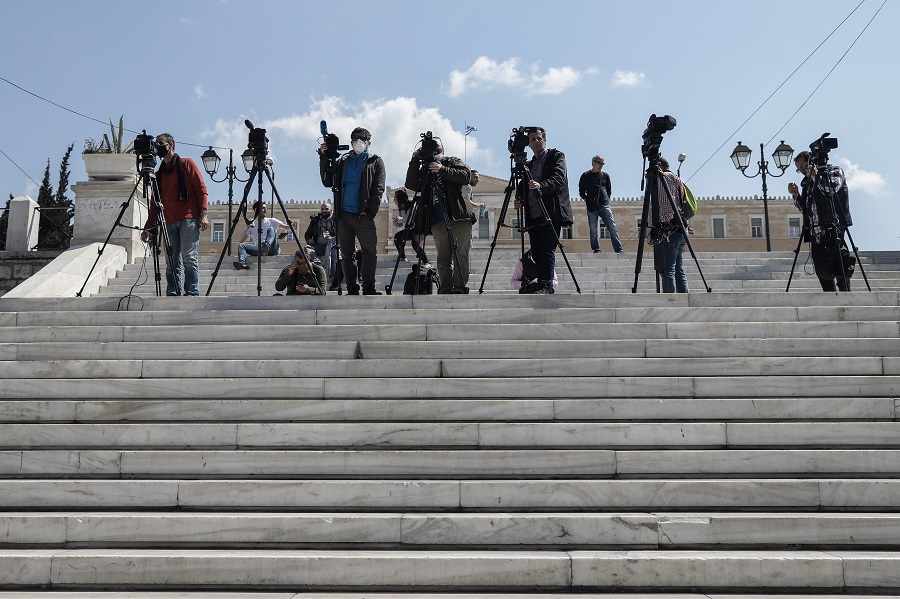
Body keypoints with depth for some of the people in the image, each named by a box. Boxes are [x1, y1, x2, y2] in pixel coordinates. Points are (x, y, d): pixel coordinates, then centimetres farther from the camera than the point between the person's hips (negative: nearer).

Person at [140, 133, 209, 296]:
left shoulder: (187, 164, 9)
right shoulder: (159, 174, 22)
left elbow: (202, 190, 2)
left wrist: (203, 213, -10)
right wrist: (147, 228, 16)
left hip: (189, 220, -5)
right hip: (169, 223, 5)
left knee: (190, 258, -12)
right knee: (172, 262, -1)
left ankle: (192, 293, -13)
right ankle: (172, 295, -2)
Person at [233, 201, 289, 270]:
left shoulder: (272, 221, 17)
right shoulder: (251, 225, 19)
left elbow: (286, 227, 5)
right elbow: (240, 241, 14)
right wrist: (246, 229, -1)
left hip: (273, 249, -2)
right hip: (259, 249, 2)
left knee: (271, 229, -23)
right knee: (241, 246, -18)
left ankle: (267, 245, -54)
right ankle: (242, 262, -48)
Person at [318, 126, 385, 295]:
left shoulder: (376, 162, 8)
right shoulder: (342, 161, 15)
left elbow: (378, 190, 0)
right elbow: (327, 182, 9)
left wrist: (370, 212, -11)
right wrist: (324, 158, 0)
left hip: (364, 216, -3)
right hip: (344, 215, 3)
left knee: (370, 251, -14)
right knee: (346, 254, 2)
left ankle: (368, 288, -11)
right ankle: (352, 289, 6)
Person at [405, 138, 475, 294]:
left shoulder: (453, 161, 14)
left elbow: (466, 176, -4)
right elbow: (411, 185, 7)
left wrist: (442, 170, -13)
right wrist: (414, 161, -1)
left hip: (459, 217, -2)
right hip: (437, 221, 3)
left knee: (460, 255, -9)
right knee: (443, 257, -2)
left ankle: (460, 287, -10)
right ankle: (446, 289, -3)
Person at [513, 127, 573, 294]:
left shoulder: (556, 156, 6)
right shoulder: (528, 164, 23)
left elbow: (558, 178, -12)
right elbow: (522, 188, 18)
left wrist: (541, 186, -30)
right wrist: (519, 200, -5)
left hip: (552, 213, -6)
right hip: (533, 216, 6)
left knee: (547, 251, -16)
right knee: (536, 253, 2)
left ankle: (546, 285, -21)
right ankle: (542, 286, 4)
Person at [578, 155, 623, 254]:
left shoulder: (605, 176, 17)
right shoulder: (585, 176, 10)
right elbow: (581, 191, 11)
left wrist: (606, 199, 12)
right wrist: (587, 201, 4)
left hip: (604, 205, 1)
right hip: (591, 207, -1)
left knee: (612, 227, -9)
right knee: (593, 229, -3)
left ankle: (619, 250, -12)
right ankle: (596, 250, 0)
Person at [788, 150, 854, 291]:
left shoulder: (834, 171, 5)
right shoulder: (807, 182, 21)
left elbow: (832, 188, -16)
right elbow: (804, 209, 22)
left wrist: (815, 175, -7)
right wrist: (796, 195, 5)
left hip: (832, 230, -7)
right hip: (816, 233, 7)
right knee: (822, 272, 4)